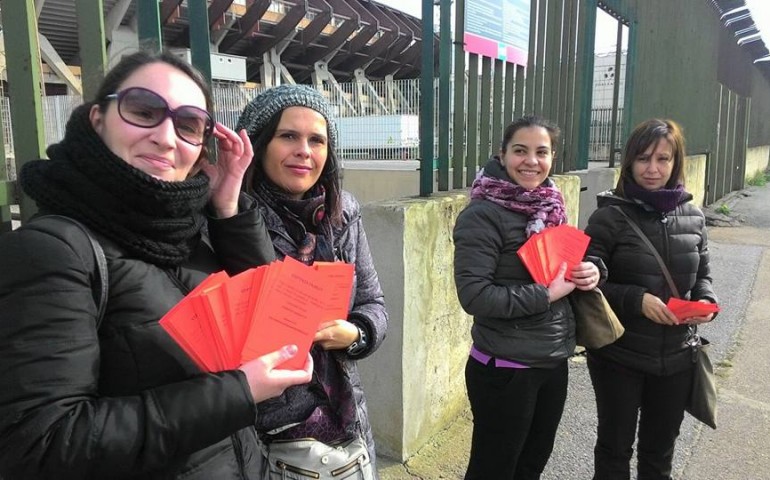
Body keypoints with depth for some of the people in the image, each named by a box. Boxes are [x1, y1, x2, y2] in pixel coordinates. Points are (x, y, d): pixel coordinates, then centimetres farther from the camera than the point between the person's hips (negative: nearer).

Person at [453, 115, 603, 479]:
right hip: (504, 369, -7)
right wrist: (547, 294, -22)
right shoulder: (483, 215, -18)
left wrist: (590, 270, -5)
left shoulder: (549, 207, 4)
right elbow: (474, 295, -25)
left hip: (554, 362, 7)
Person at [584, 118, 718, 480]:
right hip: (618, 357, -4)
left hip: (676, 356, 4)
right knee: (615, 447, 15)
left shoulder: (692, 216, 0)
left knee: (660, 450, 22)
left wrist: (705, 303, -9)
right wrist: (636, 299, -24)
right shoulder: (609, 217, -13)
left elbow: (702, 275, 11)